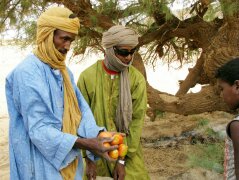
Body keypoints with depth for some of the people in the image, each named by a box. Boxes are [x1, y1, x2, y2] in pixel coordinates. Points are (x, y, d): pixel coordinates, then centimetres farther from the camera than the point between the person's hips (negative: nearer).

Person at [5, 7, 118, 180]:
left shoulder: (64, 71, 8)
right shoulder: (26, 73, -18)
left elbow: (80, 108, 2)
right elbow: (38, 129, -23)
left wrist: (96, 134, -17)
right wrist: (86, 144, -27)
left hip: (69, 159, 8)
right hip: (43, 164, -8)